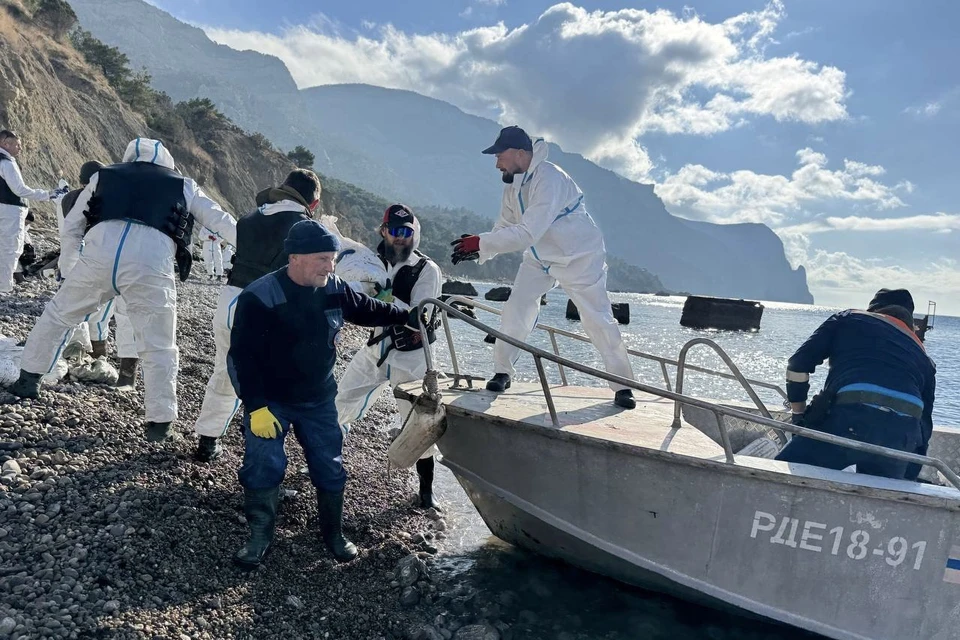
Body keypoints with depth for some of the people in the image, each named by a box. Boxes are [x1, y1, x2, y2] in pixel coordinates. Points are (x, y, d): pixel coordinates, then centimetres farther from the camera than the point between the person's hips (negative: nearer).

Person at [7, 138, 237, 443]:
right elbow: (221, 222, 26)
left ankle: (28, 379, 34)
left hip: (99, 257, 2)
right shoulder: (184, 186, 24)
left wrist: (77, 254, 42)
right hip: (151, 268, -1)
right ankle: (160, 422, 9)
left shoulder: (104, 175, 27)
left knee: (58, 314, 26)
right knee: (158, 347, 8)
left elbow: (71, 226, 27)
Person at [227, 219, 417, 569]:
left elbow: (367, 310, 12)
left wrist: (409, 315, 8)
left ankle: (333, 533, 27)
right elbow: (243, 356, -20)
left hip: (318, 399, 4)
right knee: (263, 467, -8)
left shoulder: (334, 289, -7)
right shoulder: (259, 297, -22)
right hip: (269, 401, -4)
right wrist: (256, 407, -23)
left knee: (330, 468, 7)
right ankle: (259, 537, 13)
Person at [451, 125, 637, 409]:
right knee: (515, 311, -2)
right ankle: (502, 372, 13)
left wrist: (480, 242, -35)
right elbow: (504, 228, -3)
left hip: (580, 258, -7)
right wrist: (479, 249, -20)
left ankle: (623, 386, 9)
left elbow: (528, 233, -37)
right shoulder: (513, 185, -4)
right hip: (540, 258, 7)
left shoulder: (549, 178, -31)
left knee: (598, 320, -4)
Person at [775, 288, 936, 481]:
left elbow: (798, 364, 10)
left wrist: (799, 415, 21)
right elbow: (924, 426, 28)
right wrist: (906, 478, 34)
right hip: (902, 436, 4)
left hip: (850, 421, -4)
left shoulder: (848, 319, 22)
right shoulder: (923, 357, 31)